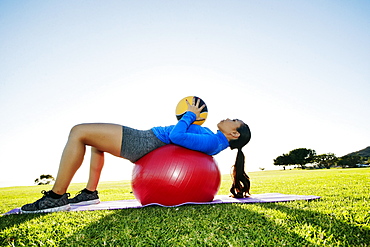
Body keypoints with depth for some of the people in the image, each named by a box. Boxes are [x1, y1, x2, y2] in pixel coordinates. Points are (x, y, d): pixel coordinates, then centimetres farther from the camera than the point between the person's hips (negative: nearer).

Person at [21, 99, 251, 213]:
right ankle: (90, 193, 21)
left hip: (144, 143, -11)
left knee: (79, 132, -12)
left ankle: (56, 197, -5)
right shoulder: (213, 138, 13)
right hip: (148, 140, 11)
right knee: (93, 139, 26)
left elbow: (175, 136, -25)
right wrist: (190, 117, 15)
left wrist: (191, 115, -10)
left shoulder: (213, 142, -17)